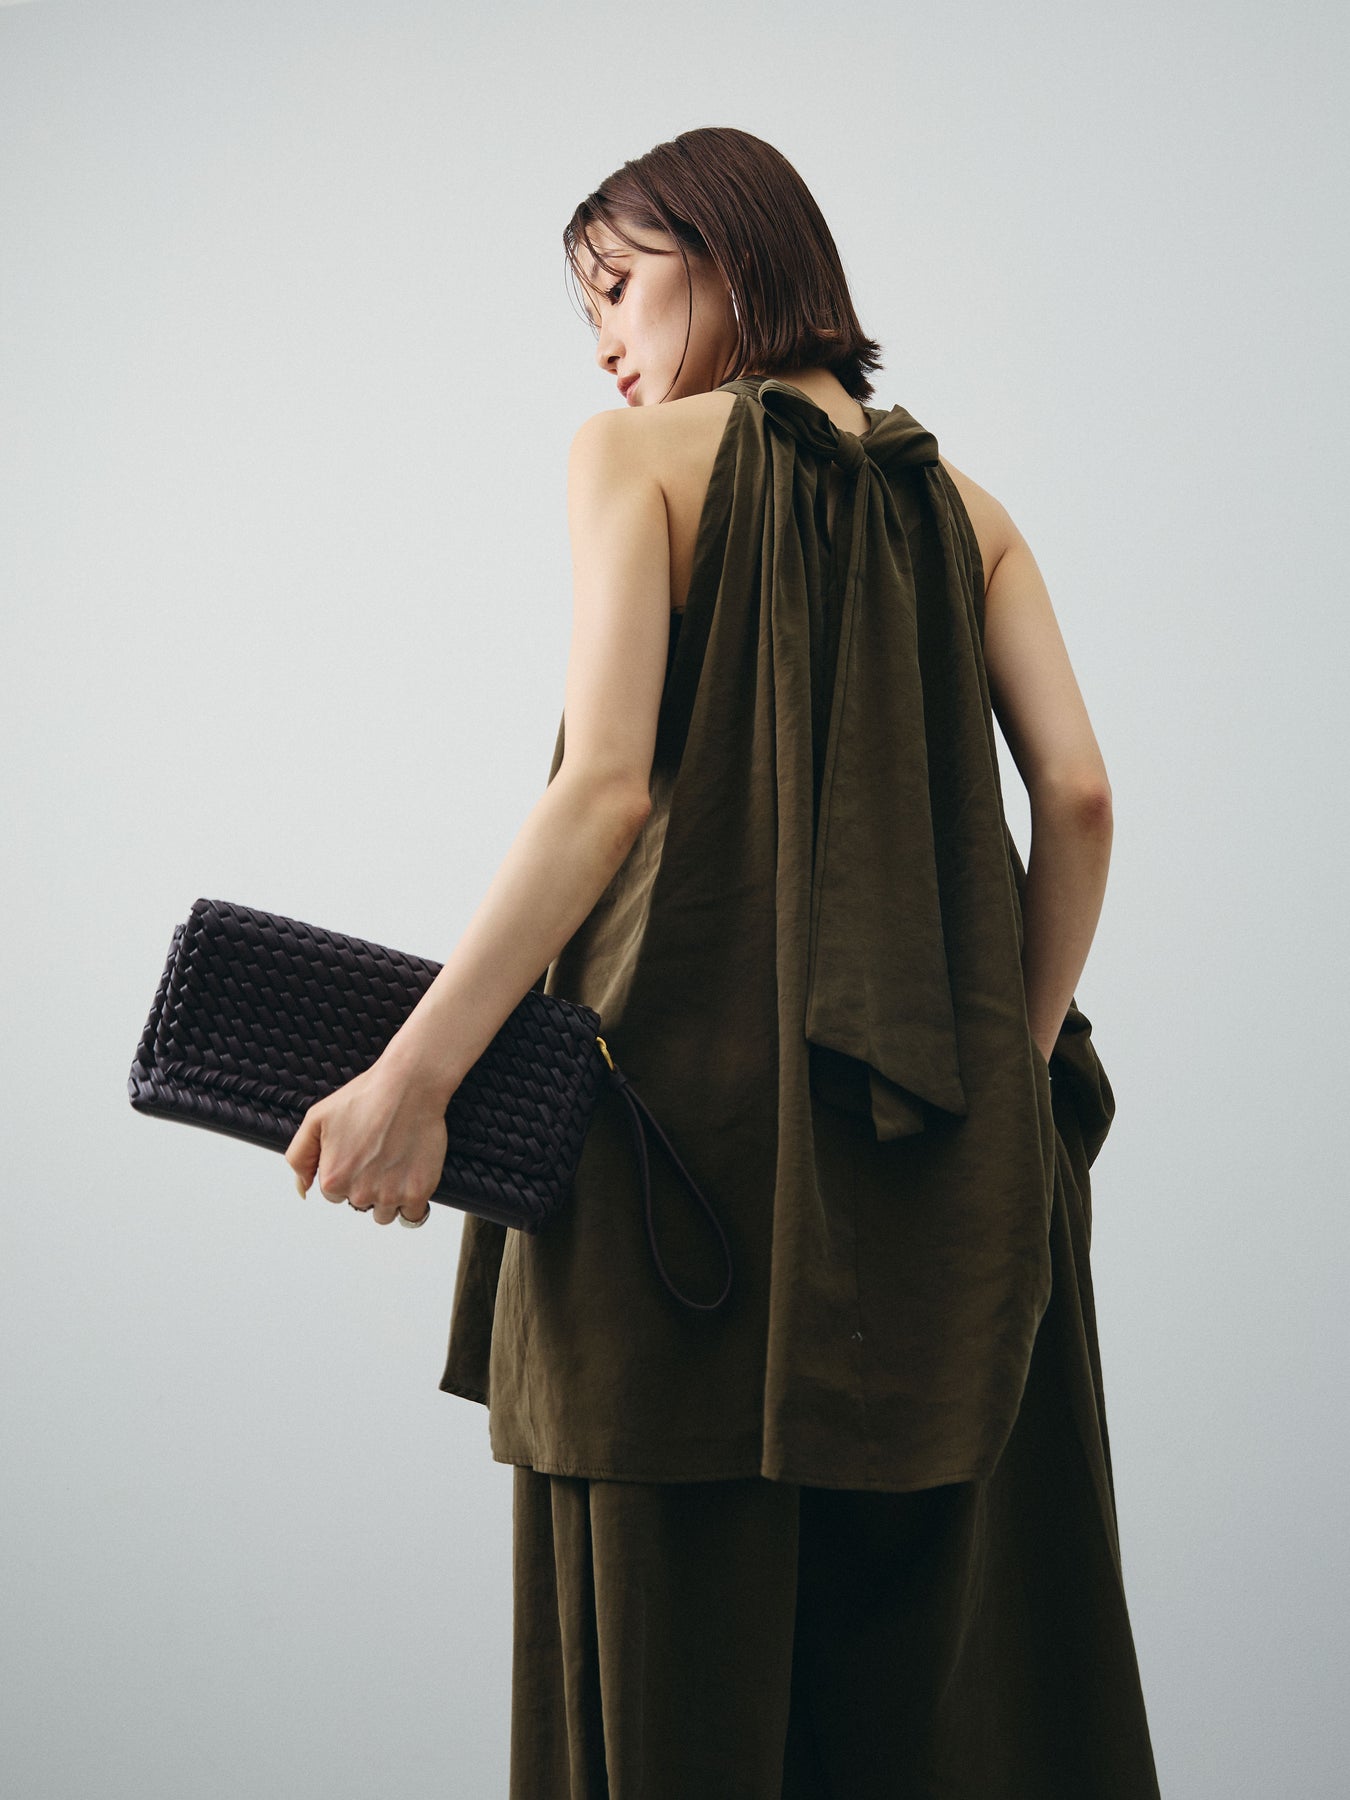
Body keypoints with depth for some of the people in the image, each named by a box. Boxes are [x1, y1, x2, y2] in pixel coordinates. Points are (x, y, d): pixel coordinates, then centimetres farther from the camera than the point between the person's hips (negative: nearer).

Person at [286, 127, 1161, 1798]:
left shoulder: (638, 457, 0)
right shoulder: (963, 505, 13)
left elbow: (607, 789, -13)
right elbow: (1077, 794, 2)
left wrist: (414, 1070, -12)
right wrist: (1026, 1059, 11)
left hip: (698, 1094, -4)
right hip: (939, 1148, 5)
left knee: (684, 1658, 5)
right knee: (944, 1644, 12)